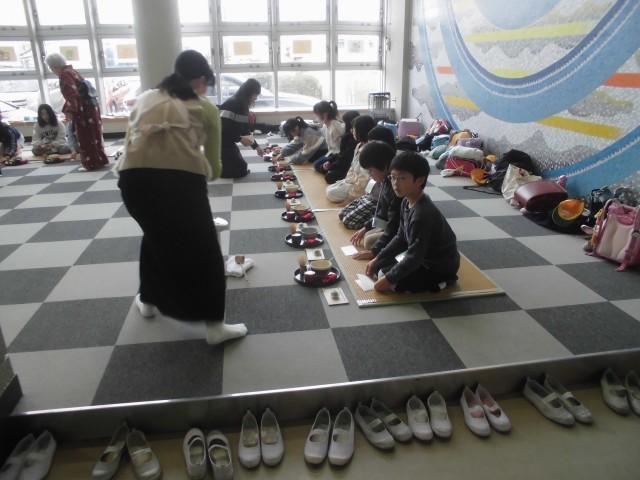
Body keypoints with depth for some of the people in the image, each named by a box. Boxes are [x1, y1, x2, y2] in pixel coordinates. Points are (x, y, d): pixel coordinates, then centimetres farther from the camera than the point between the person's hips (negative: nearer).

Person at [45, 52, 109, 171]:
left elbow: (72, 94, -22)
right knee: (92, 135, 14)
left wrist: (69, 111, -24)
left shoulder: (65, 74, -10)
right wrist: (67, 109, 29)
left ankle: (92, 164, 2)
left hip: (83, 110, -9)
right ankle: (99, 160, 19)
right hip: (90, 107, 9)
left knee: (86, 137, -3)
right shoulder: (71, 71, 19)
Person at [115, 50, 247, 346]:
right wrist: (204, 177, 41)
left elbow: (130, 141, 25)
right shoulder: (205, 108, 19)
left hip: (134, 177, 4)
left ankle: (148, 300, 44)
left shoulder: (145, 98, 28)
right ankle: (215, 325, 13)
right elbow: (213, 166, 19)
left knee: (154, 234, 30)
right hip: (182, 178, -4)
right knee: (203, 249, 10)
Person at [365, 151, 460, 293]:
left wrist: (388, 278, -21)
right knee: (380, 266, 10)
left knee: (384, 275, -14)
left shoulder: (422, 215, -32)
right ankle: (429, 279, 14)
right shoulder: (407, 202, -3)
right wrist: (377, 259, 6)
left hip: (439, 267, -9)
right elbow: (401, 237, 9)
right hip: (423, 255, 9)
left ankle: (437, 282, -3)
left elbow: (414, 257, -28)